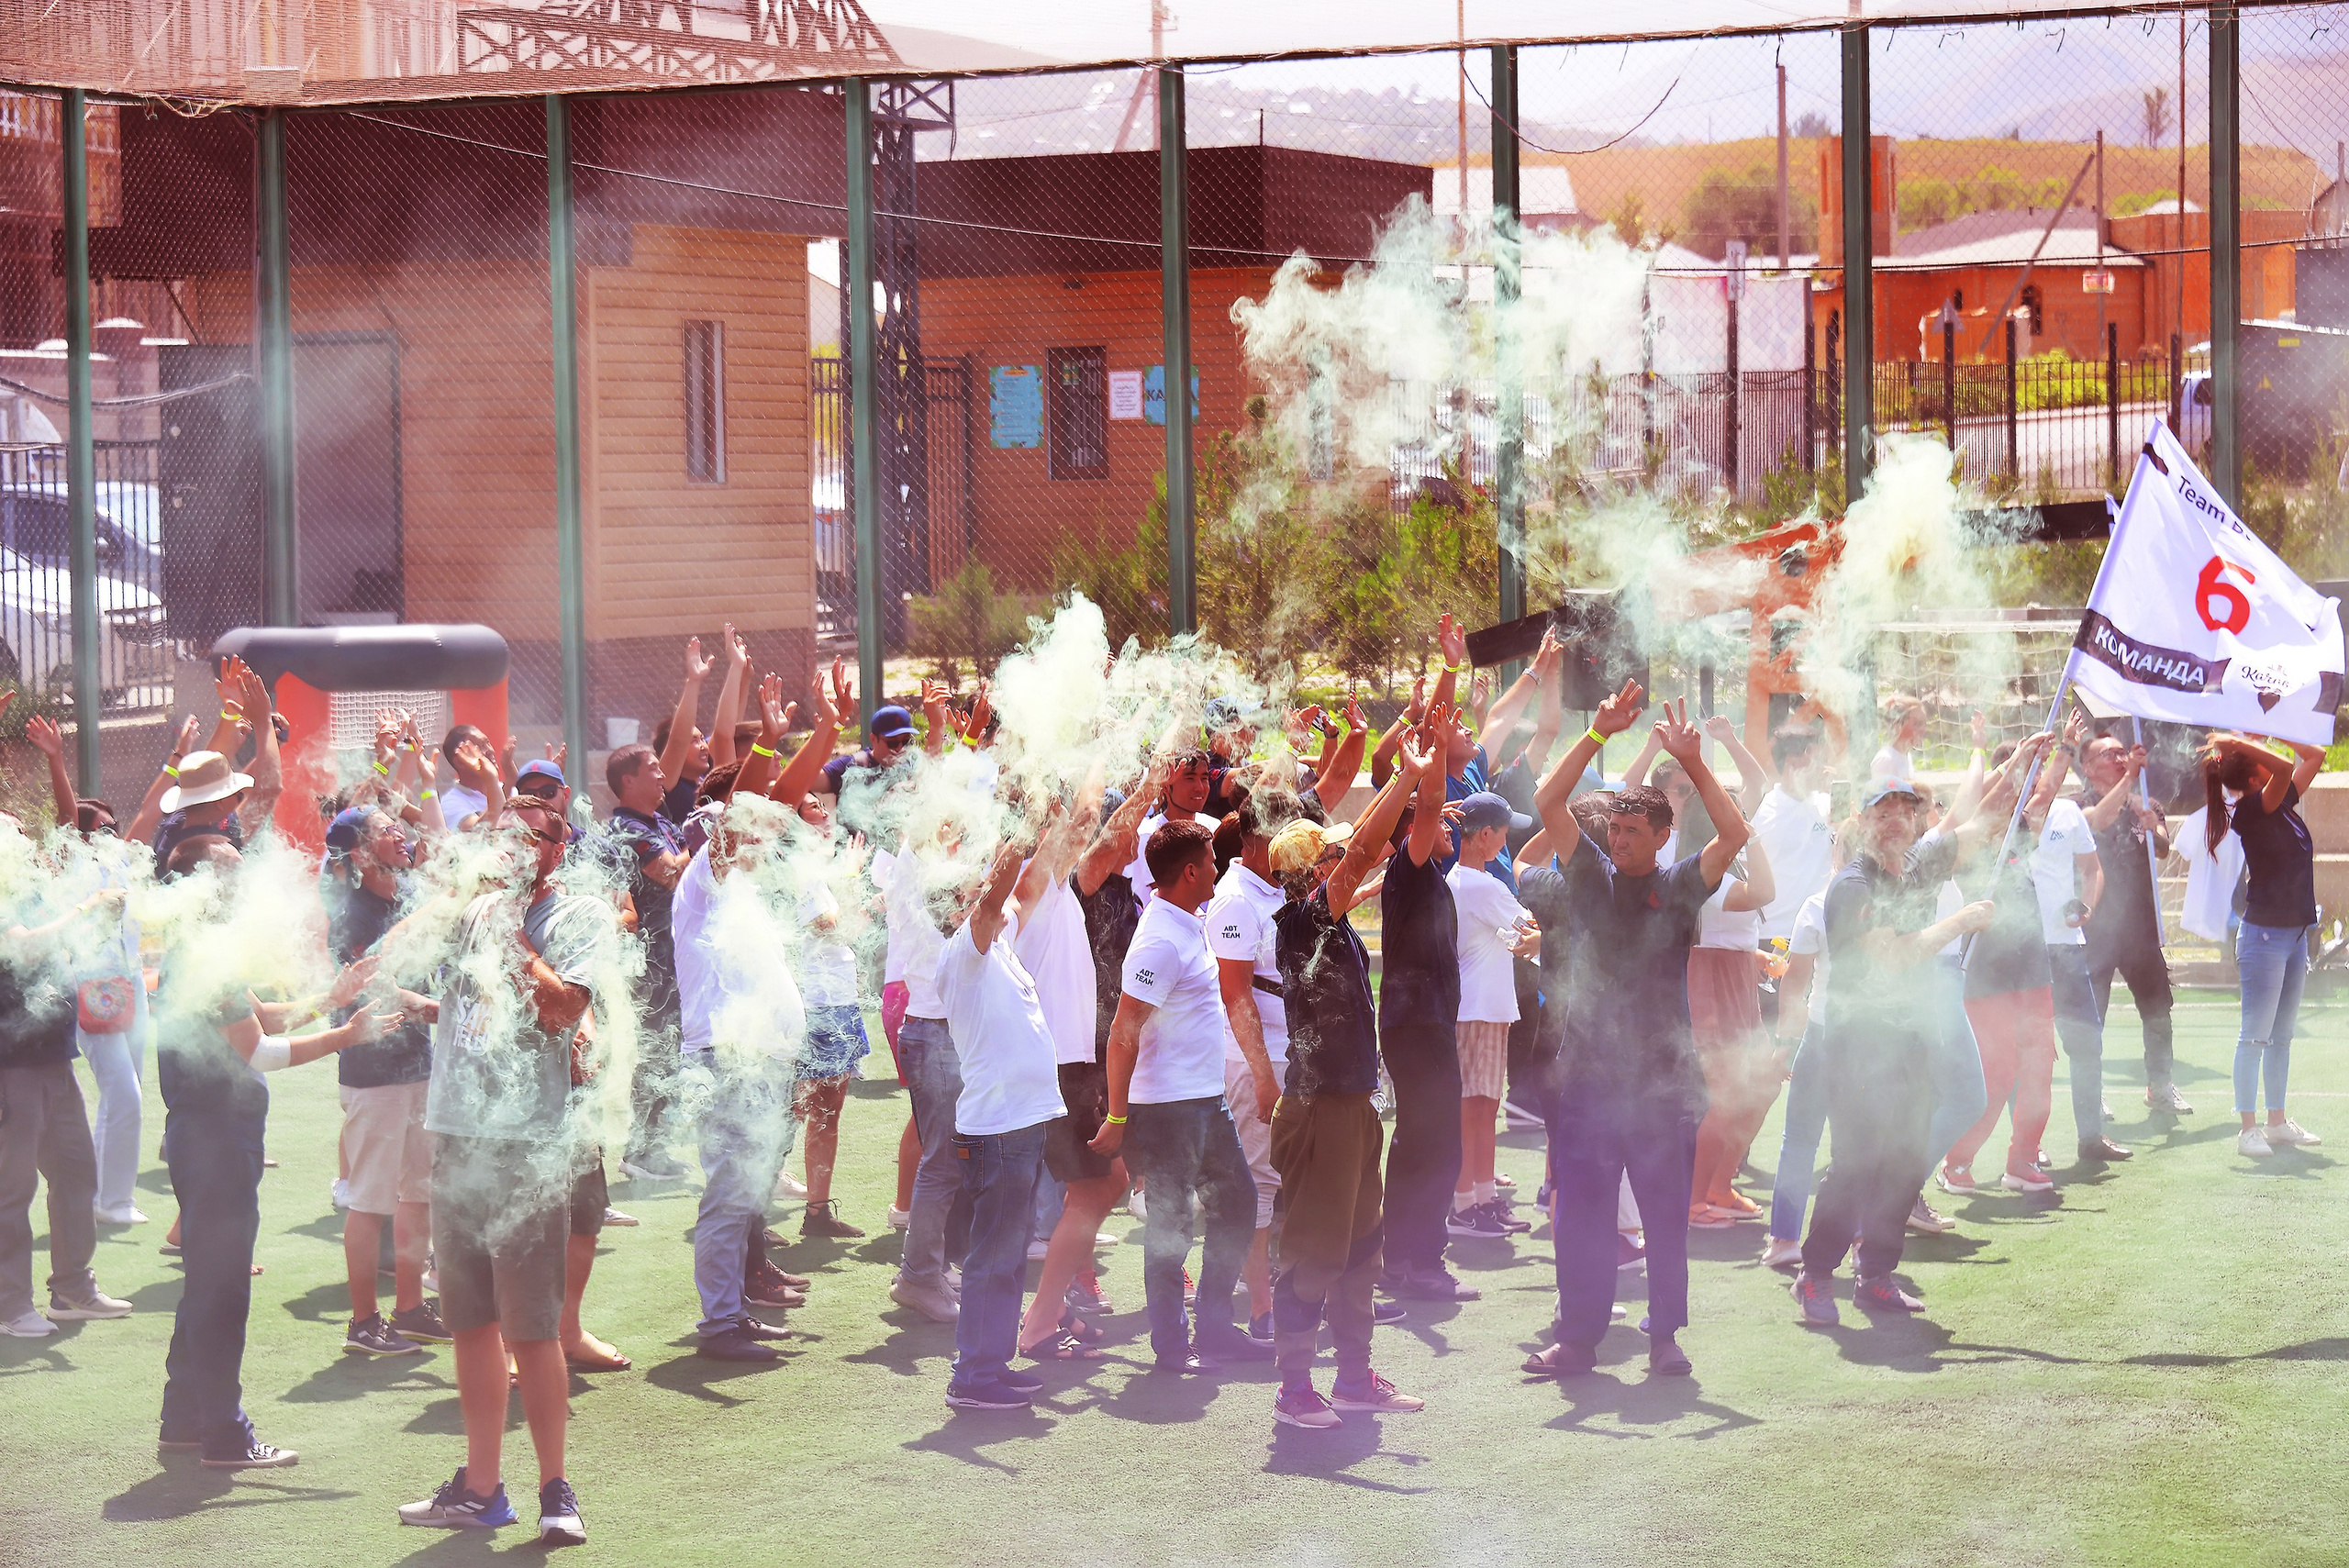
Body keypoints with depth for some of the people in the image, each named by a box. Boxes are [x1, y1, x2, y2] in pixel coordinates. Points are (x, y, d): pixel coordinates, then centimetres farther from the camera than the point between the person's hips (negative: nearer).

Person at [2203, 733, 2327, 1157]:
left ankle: (2277, 1122, 21)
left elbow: (2313, 756, 19)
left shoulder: (2282, 804, 9)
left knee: (2282, 1035, 14)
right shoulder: (2252, 811, -15)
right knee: (2256, 1035, -3)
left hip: (2296, 932, 8)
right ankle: (2248, 1129, 0)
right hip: (2265, 934, -8)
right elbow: (2284, 768, -32)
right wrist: (2236, 744, -23)